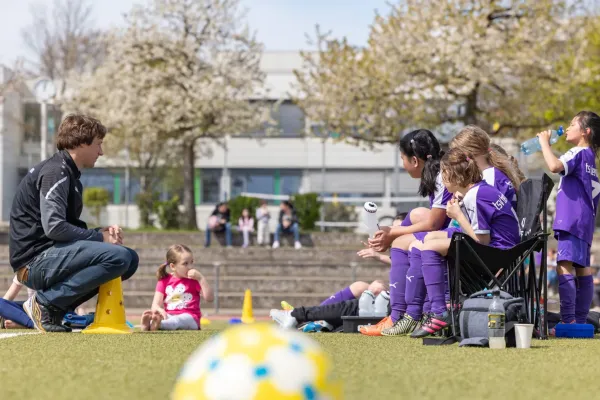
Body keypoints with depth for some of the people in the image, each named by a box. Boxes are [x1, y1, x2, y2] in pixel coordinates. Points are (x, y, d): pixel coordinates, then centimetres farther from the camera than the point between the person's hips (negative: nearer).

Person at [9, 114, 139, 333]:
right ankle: (46, 302, -14)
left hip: (50, 256, 10)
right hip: (36, 261, -10)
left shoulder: (69, 174, 20)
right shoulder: (56, 171, -12)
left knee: (130, 259, 11)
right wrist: (100, 237, -12)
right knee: (118, 256, -24)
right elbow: (54, 227, -23)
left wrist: (101, 232, 3)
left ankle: (53, 303, 3)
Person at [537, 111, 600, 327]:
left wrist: (544, 142, -13)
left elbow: (555, 166, -28)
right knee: (582, 268, 11)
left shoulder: (578, 153, -8)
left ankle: (568, 321, -25)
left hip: (571, 220, -11)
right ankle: (581, 321, 14)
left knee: (564, 266, -17)